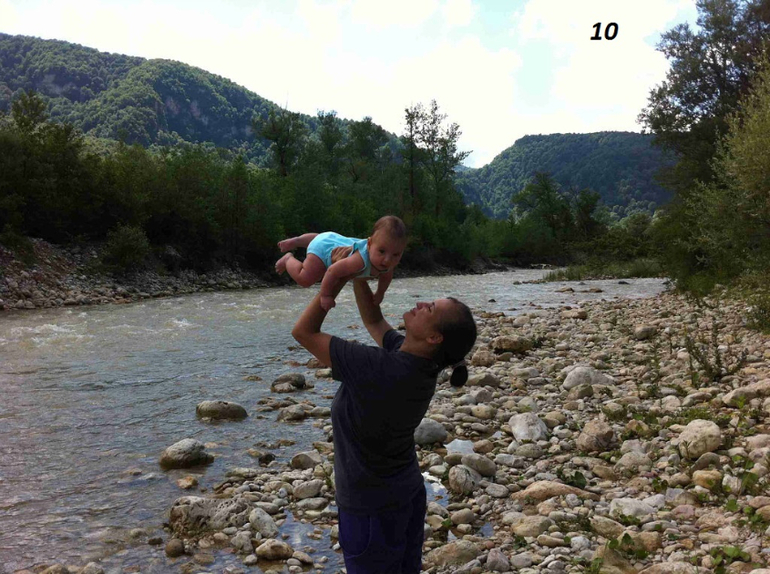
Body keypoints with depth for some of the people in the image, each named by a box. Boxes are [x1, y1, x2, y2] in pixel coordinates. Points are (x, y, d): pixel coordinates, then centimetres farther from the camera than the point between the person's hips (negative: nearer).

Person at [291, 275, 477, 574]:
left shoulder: (379, 369, -34)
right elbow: (374, 321, 8)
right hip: (408, 490, 7)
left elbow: (303, 332, -24)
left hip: (371, 505, -7)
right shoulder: (422, 365, -10)